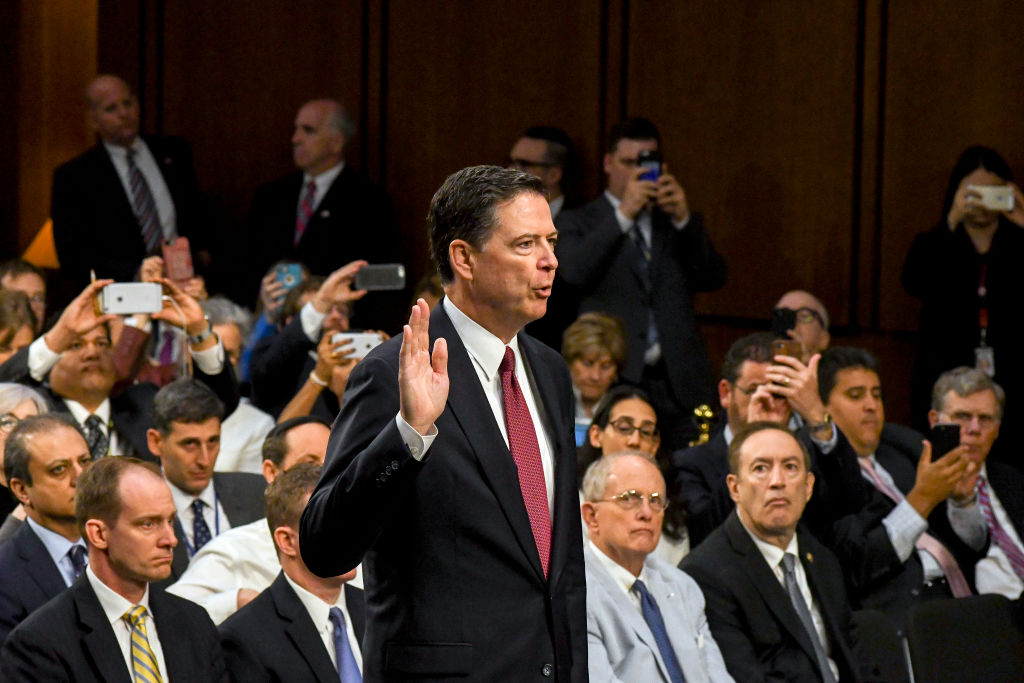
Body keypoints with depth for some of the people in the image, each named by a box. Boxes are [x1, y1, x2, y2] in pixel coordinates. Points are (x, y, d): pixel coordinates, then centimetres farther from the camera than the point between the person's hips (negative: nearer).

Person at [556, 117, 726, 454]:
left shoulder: (678, 223, 19)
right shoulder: (578, 222, 12)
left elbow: (714, 278, 6)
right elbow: (574, 272, -9)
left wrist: (683, 220, -7)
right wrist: (623, 214, -12)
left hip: (679, 385, 2)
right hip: (613, 383, -2)